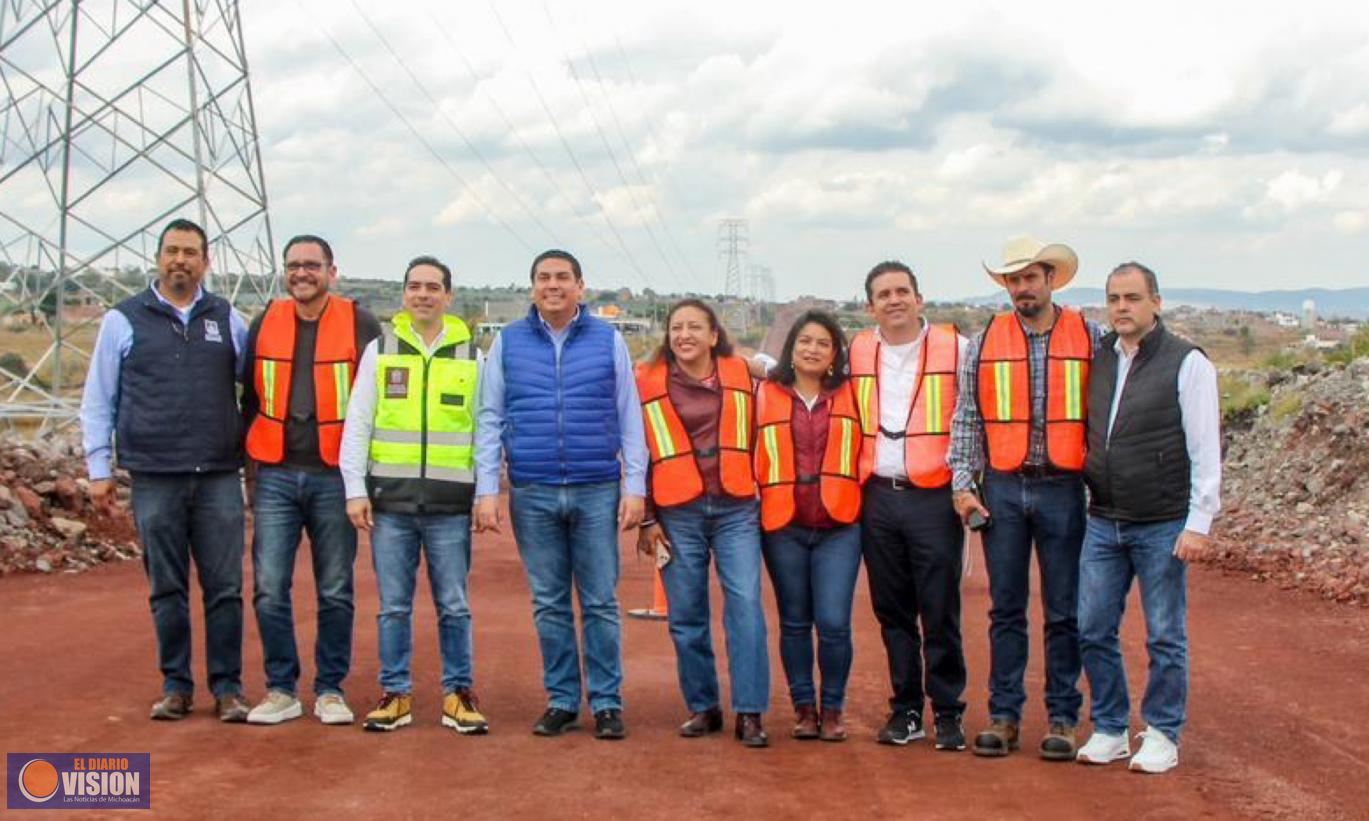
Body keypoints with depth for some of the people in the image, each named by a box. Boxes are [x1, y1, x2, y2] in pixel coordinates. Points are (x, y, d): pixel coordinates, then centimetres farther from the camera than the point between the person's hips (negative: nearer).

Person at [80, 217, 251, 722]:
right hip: (154, 479, -1)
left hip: (219, 477, 1)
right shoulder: (124, 320, 5)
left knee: (225, 588, 0)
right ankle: (175, 686, 17)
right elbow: (98, 401, 7)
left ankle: (227, 688, 9)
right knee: (167, 590, 6)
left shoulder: (227, 319, 9)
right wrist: (99, 468, 2)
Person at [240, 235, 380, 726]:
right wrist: (250, 468, 12)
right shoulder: (265, 324, 9)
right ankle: (281, 689, 11)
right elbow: (250, 397, 15)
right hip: (275, 478, 2)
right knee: (269, 589, -1)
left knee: (335, 592, 5)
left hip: (335, 477, -2)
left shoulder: (360, 325, 0)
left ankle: (330, 689, 16)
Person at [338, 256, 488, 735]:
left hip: (450, 503, 0)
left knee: (454, 605, 4)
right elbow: (357, 425, 6)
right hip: (390, 499, 0)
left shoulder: (471, 356, 7)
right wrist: (355, 490, -2)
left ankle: (457, 694, 14)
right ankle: (395, 693, 16)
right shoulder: (380, 350, 7)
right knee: (393, 605, 6)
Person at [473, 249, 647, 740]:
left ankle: (607, 703, 11)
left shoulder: (608, 341, 5)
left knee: (600, 603, 2)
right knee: (549, 604, 7)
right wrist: (486, 491, -1)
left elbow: (630, 419, 5)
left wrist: (634, 487, -1)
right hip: (532, 495, 1)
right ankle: (561, 701, 17)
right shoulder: (508, 344, 7)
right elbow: (489, 420, 6)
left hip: (596, 492, -1)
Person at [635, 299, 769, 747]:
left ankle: (750, 713, -3)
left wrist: (763, 494, 11)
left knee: (746, 605, -8)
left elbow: (759, 435, 14)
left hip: (736, 509, 0)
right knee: (686, 615, 4)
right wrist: (646, 518, 2)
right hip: (677, 513, 0)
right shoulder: (648, 383, 4)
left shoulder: (741, 374, 7)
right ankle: (702, 707, 18)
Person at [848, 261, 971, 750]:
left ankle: (948, 713, 9)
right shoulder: (856, 353, 10)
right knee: (892, 612, 8)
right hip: (878, 496, 3)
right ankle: (905, 710, 18)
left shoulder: (954, 348, 1)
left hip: (934, 495, -3)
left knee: (940, 613, -2)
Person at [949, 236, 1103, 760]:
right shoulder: (984, 343, 7)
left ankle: (1062, 718, 14)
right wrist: (963, 484, 0)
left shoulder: (1090, 338, 3)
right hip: (1003, 487, 1)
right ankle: (1004, 716, 15)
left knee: (1064, 612, 5)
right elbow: (966, 420, 7)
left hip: (1064, 487, -1)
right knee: (1006, 609, 7)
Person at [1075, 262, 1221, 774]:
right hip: (1103, 521, 5)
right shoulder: (1097, 359, 8)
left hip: (1162, 525, -4)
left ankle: (1162, 735, 17)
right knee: (1093, 630, 5)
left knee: (1165, 636, 4)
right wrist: (1088, 491, 7)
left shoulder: (1187, 363, -5)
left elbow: (1206, 450, -7)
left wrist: (1198, 524, -12)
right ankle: (1109, 730, 19)